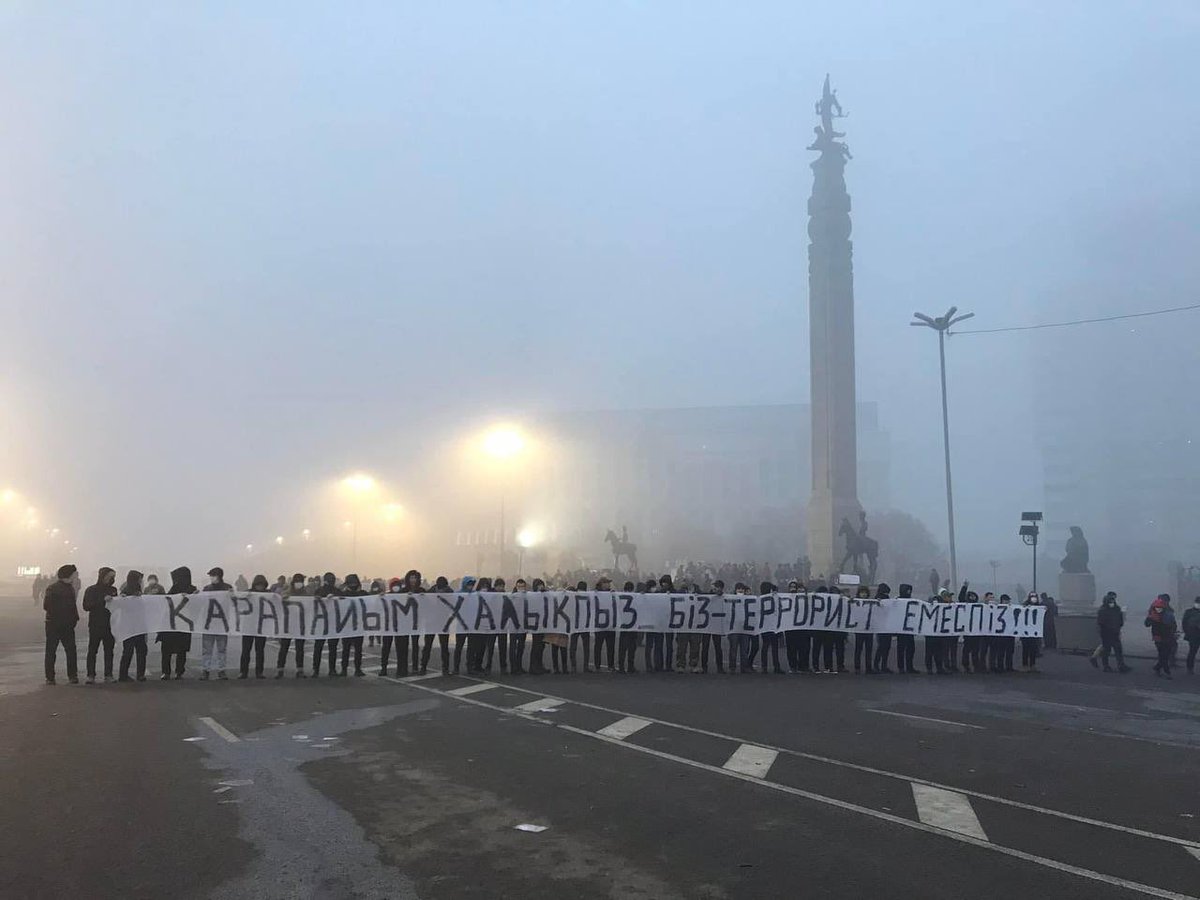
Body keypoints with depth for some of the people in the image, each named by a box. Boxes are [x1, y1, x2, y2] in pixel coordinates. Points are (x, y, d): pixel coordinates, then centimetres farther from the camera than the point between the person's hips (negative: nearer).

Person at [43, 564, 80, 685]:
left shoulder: (71, 588, 11)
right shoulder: (52, 589, -8)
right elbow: (46, 606, -14)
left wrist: (74, 617, 7)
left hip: (68, 625, 5)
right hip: (53, 624, -5)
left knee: (71, 650, -1)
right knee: (51, 651, 2)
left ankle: (72, 675, 5)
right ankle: (50, 677, 8)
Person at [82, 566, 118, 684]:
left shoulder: (113, 590, 13)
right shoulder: (91, 590, 1)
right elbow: (86, 606, -10)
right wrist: (103, 600, -19)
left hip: (109, 624, 3)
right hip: (95, 625, -3)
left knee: (109, 650, 2)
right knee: (92, 650, -4)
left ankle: (108, 675, 4)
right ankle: (90, 676, 0)